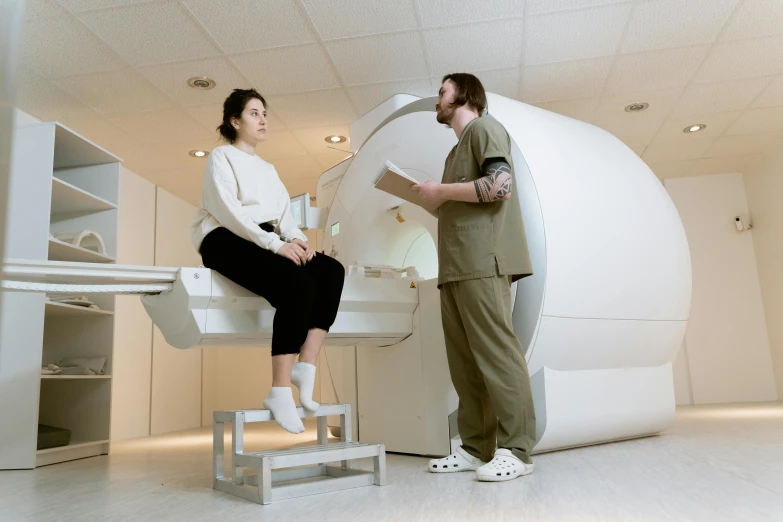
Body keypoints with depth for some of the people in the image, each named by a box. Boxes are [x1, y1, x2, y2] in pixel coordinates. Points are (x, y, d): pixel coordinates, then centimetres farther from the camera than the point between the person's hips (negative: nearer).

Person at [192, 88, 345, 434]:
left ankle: (306, 368, -23)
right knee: (298, 283, -33)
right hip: (226, 242, -7)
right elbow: (227, 210, -11)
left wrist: (297, 238, -9)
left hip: (264, 243, 7)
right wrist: (276, 243, -22)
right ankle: (280, 392, -30)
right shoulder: (221, 157, 6)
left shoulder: (268, 169, 27)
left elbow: (284, 214, 15)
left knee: (332, 271, -19)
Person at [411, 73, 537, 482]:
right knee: (464, 362, 4)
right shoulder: (458, 149, 31)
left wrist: (441, 190, -6)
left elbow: (500, 186, -13)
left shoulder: (485, 128, 4)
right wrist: (432, 199, 15)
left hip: (483, 263, -9)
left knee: (495, 353, -10)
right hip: (455, 266, 9)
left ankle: (516, 451, -5)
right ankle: (475, 447, 7)